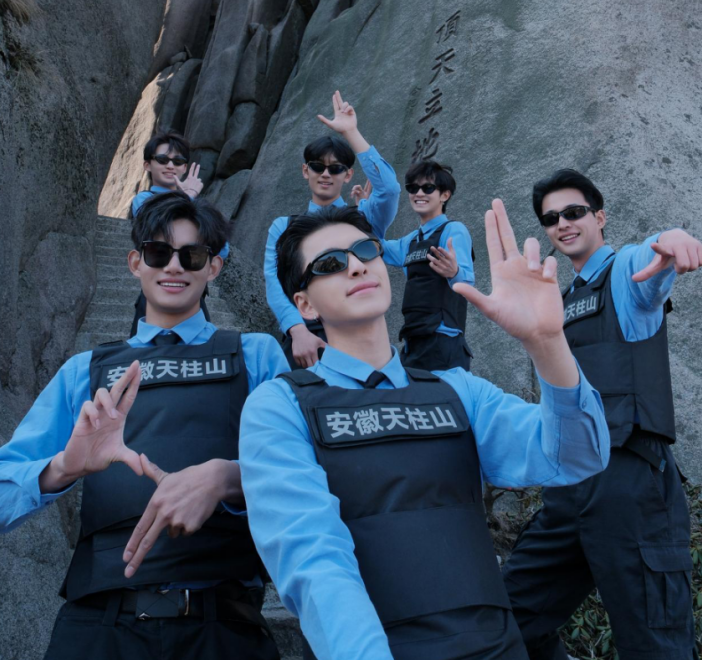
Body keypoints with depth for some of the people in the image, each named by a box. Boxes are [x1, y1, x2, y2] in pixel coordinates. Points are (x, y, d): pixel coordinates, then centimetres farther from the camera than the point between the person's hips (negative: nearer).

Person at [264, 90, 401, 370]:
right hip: (299, 343, 1)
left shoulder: (365, 218, 11)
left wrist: (351, 133, -7)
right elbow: (275, 281, -2)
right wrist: (298, 331, -19)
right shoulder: (283, 226, 12)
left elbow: (389, 189, -10)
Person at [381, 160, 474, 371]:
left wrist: (454, 272, -43)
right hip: (412, 342, 8)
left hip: (442, 340, -8)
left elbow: (467, 281, -20)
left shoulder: (454, 230, -6)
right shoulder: (411, 240, 18)